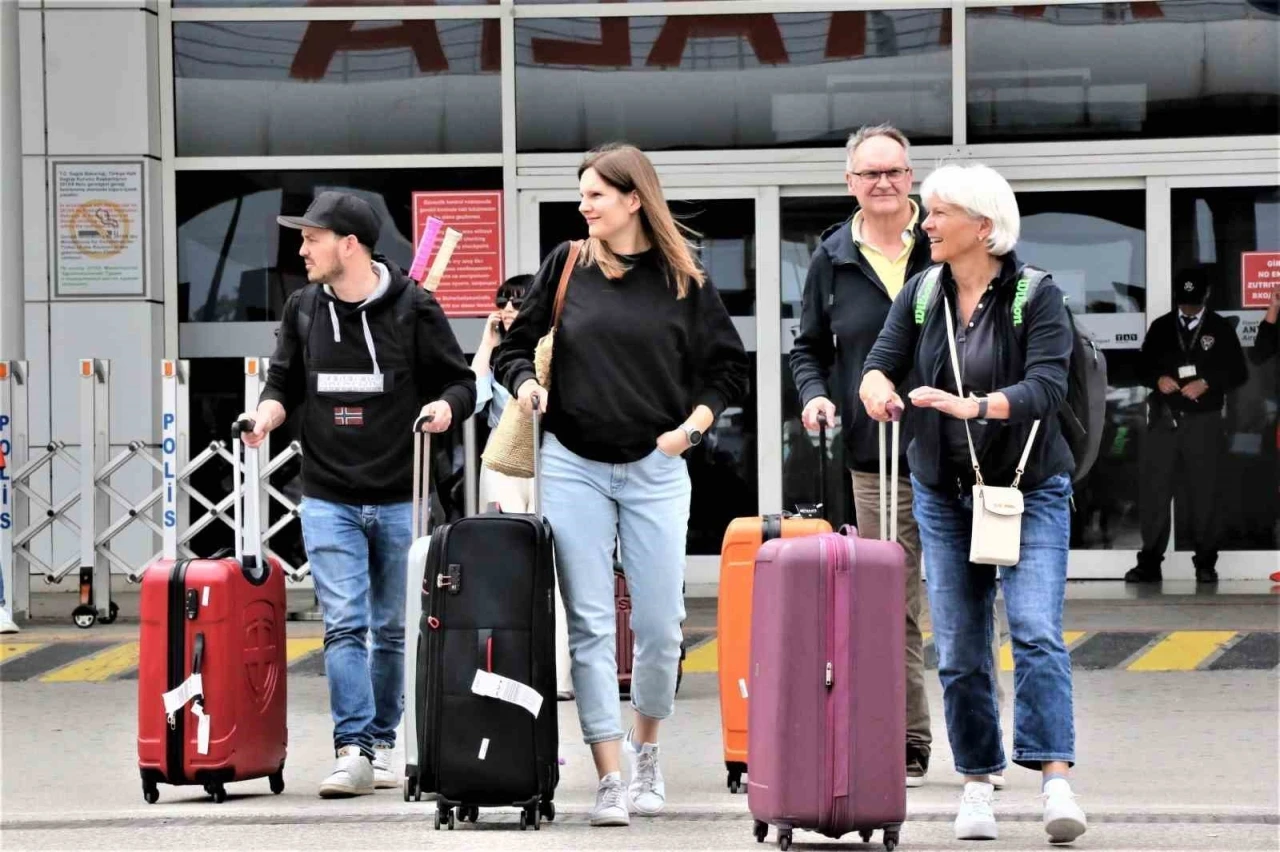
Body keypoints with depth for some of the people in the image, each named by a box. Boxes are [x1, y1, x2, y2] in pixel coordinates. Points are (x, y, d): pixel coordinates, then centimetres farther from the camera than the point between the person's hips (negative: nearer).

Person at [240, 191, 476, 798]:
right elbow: (285, 382, 16)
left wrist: (445, 406, -20)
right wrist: (269, 412, -6)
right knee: (343, 626, -9)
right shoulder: (303, 310, 6)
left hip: (401, 500, -1)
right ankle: (353, 752, -13)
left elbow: (460, 382, 2)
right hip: (329, 501, 2)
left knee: (393, 629, 9)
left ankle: (382, 743, 20)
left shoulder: (413, 308, -4)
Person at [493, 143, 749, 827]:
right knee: (590, 626, -4)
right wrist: (524, 382, -8)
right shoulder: (567, 266, 5)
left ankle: (645, 754, 25)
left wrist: (692, 424, -6)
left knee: (659, 626, 1)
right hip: (573, 466, 1)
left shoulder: (683, 278, 2)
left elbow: (728, 366, 8)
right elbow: (515, 346, 13)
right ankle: (610, 779, -3)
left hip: (655, 469, 0)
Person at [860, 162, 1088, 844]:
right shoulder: (920, 295, 5)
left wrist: (974, 405, -36)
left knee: (1036, 631, -17)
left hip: (1029, 489, -4)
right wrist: (877, 385, -28)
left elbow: (1047, 387, -20)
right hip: (944, 493, 4)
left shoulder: (1037, 297, -8)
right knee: (958, 647, 3)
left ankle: (1056, 781, -21)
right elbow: (882, 359, -3)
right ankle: (977, 786, 12)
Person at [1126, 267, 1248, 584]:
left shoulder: (1220, 328, 6)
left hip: (1204, 423, -2)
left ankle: (1205, 563, 6)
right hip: (1164, 419, 2)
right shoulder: (1161, 327, 11)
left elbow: (1238, 372, 3)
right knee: (1154, 491, -2)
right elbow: (1143, 367, 15)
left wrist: (1207, 383, -13)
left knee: (1203, 494, 0)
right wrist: (1158, 379, -8)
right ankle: (1149, 562, 2)